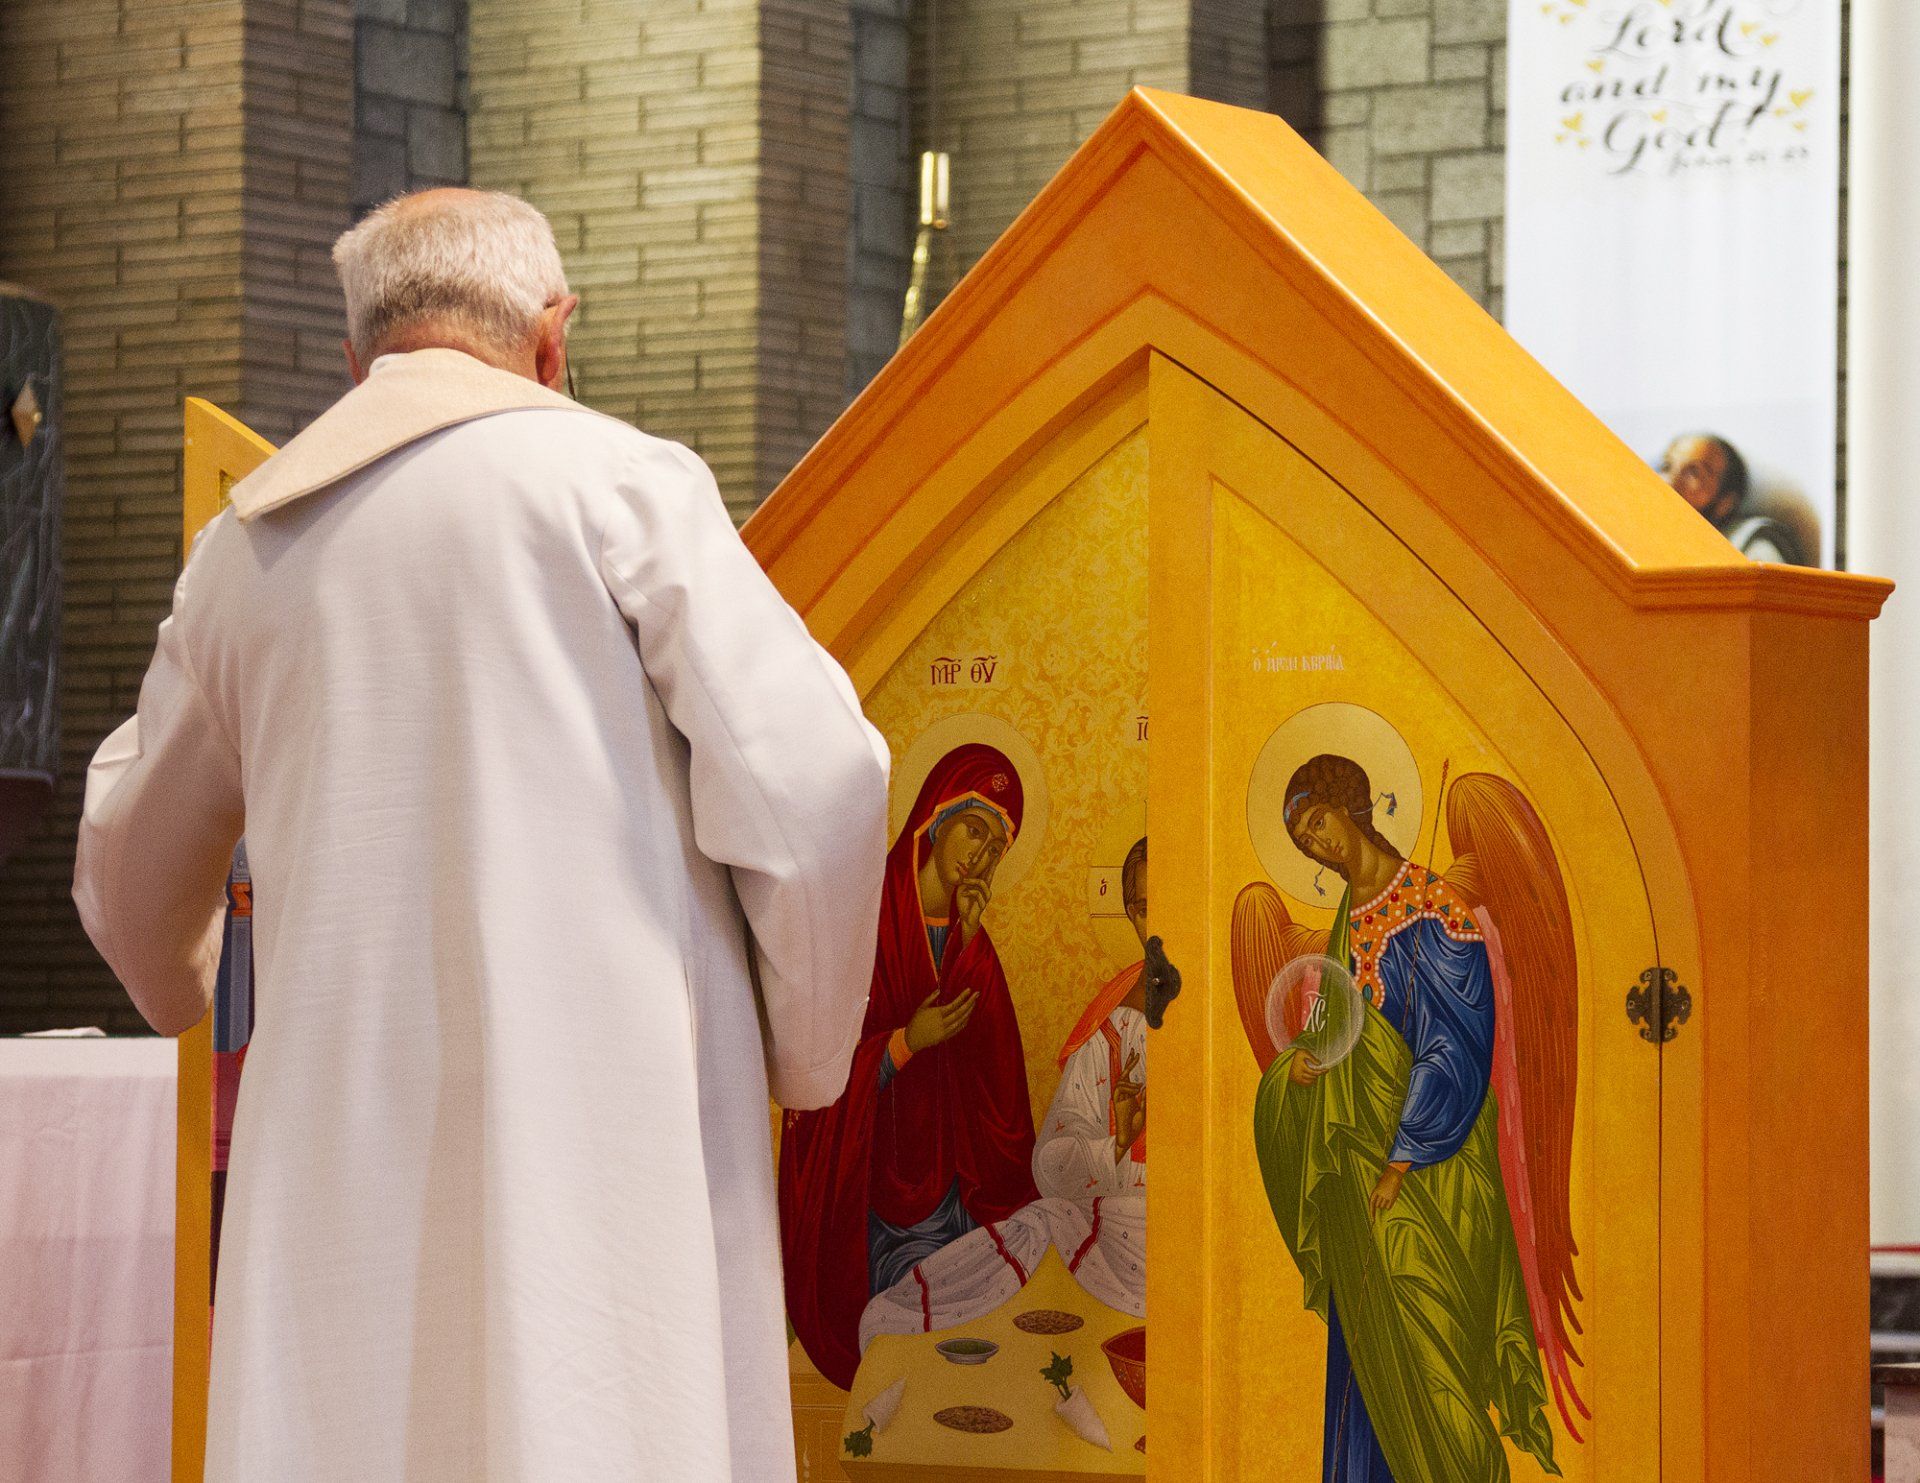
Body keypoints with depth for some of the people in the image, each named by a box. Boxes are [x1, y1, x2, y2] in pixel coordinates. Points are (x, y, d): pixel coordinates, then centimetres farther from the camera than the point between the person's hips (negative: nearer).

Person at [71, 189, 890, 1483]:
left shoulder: (244, 554, 17)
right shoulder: (617, 480, 1)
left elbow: (132, 885, 29)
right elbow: (809, 776, -9)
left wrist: (236, 1039, 48)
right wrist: (808, 1058, 6)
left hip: (344, 1145, 5)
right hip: (600, 1118, -4)